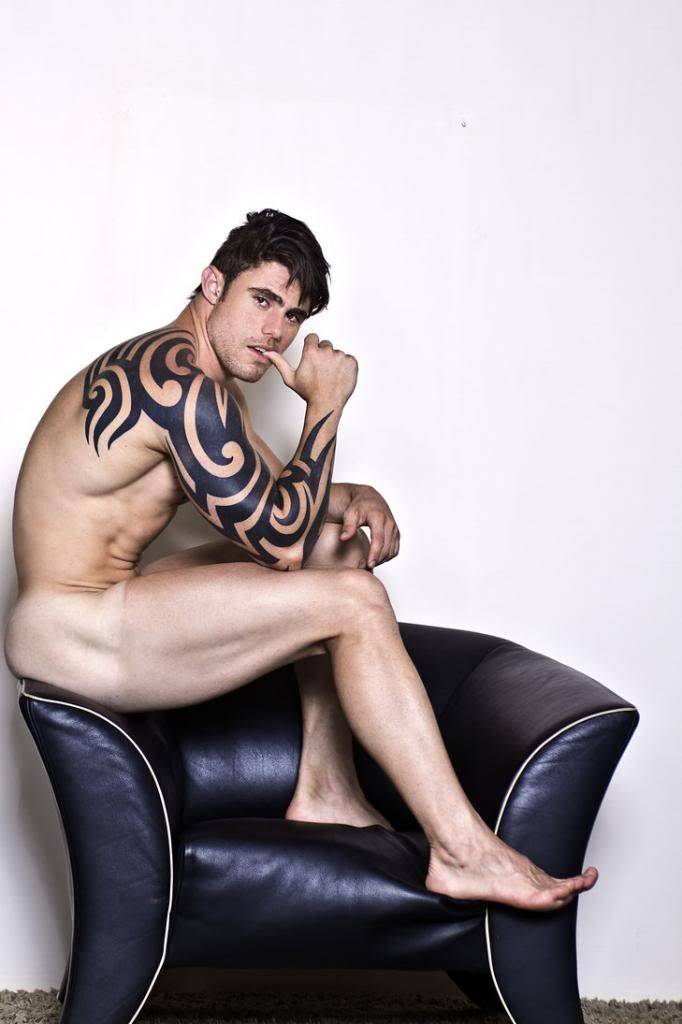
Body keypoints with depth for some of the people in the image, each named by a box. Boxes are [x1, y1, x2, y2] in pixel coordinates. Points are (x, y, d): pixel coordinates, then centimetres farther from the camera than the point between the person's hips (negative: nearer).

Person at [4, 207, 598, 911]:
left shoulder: (209, 380, 13)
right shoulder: (178, 379, -20)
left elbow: (272, 492, 22)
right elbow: (283, 538, -21)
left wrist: (358, 499, 1)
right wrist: (325, 403, -13)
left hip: (102, 602, 11)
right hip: (66, 635, -11)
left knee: (343, 542, 13)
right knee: (351, 602, -20)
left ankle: (325, 790, 10)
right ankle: (461, 850, -16)